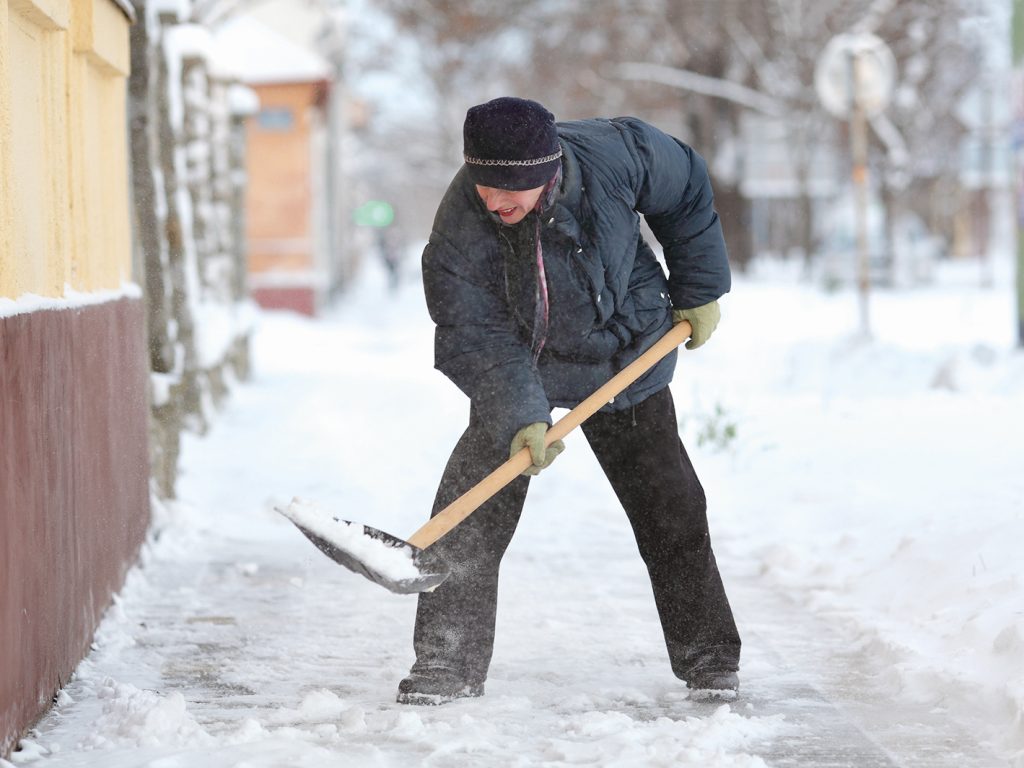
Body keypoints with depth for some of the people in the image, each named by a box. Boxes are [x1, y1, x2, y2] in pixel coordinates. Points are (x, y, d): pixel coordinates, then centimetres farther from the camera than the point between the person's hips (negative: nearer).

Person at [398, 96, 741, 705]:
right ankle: (450, 663, -2)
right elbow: (482, 340, -26)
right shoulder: (458, 236, -30)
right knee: (471, 510, -12)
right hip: (520, 364, -1)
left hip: (627, 355, 1)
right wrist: (519, 419, -39)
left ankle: (710, 657, 18)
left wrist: (700, 290, -1)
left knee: (670, 506, 3)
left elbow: (687, 189, -7)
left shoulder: (614, 154, -28)